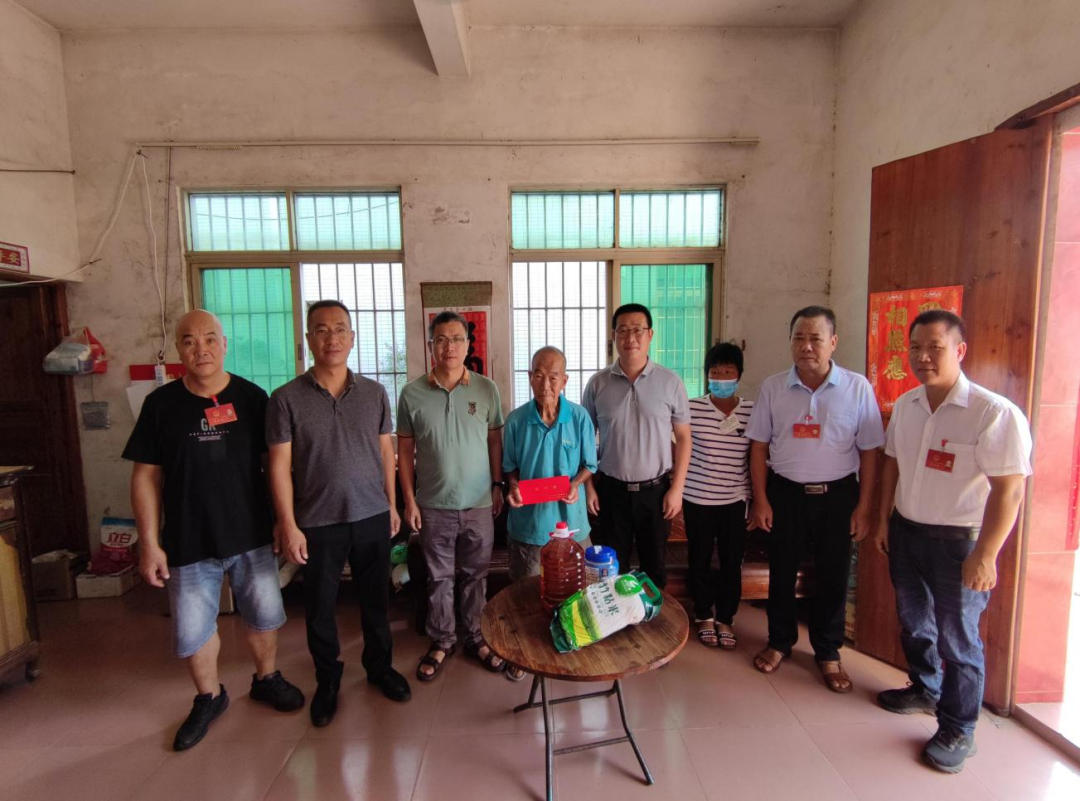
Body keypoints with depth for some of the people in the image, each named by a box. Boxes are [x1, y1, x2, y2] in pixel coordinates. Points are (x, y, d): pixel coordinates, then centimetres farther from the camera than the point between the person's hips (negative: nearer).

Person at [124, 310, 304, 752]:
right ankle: (209, 698, 37)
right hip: (188, 540, 0)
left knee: (264, 614, 13)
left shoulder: (251, 397, -4)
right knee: (192, 628, 12)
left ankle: (266, 679, 39)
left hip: (251, 533, 0)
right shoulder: (161, 404, -4)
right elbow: (146, 476, -2)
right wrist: (149, 543, -4)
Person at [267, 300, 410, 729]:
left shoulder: (374, 393, 0)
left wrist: (392, 504, 7)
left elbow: (386, 452, 7)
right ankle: (327, 681, 36)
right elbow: (279, 465, -7)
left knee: (375, 599, 16)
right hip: (318, 522, -2)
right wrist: (288, 525, -9)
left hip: (372, 517, 2)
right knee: (320, 608, 13)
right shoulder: (287, 398, -7)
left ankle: (380, 666, 38)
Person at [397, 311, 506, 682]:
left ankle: (475, 637, 34)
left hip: (479, 503, 0)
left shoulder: (486, 389, -4)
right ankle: (442, 640, 33)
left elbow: (495, 440, 3)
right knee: (439, 577, 14)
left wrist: (498, 486, 1)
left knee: (476, 574, 14)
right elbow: (405, 450, 0)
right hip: (433, 505, 0)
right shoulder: (412, 393, -5)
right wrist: (409, 500, -2)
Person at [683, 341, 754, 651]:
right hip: (697, 498, -1)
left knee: (732, 562, 12)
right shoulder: (692, 408, -9)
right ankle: (704, 616, 33)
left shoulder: (752, 411, -3)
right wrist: (684, 468, -4)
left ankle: (726, 619, 33)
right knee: (700, 560, 13)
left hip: (735, 500, 2)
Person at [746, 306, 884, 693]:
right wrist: (760, 500, -2)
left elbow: (869, 451, -2)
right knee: (781, 571, 13)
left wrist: (863, 507, -3)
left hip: (837, 494, -1)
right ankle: (779, 641, 34)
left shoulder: (857, 388, -7)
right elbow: (759, 446, 1)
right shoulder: (773, 387, -3)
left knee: (833, 577, 11)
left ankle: (828, 653, 31)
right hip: (784, 491, 1)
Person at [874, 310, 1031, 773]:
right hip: (906, 531, 7)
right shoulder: (905, 405, 2)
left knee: (957, 638, 8)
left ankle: (957, 731, 27)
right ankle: (924, 689, 46)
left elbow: (1009, 489, -20)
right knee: (913, 622, 22)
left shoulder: (994, 413, -20)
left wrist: (984, 555, -21)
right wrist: (884, 519, 13)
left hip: (958, 541, -6)